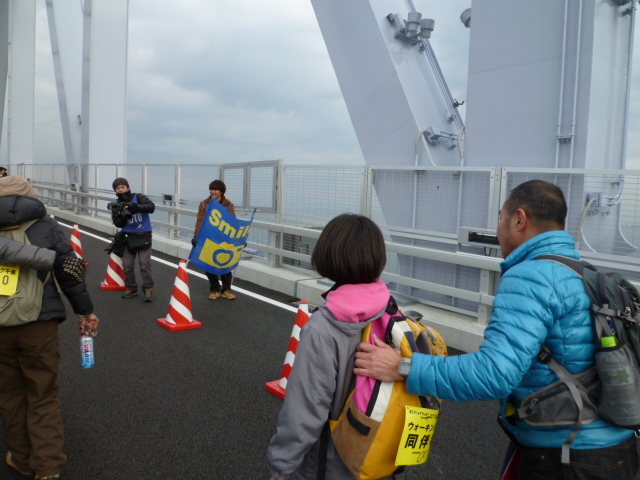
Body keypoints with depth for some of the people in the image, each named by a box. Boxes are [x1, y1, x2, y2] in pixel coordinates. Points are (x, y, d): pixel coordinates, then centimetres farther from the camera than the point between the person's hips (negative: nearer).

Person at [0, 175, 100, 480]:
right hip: (39, 325, -1)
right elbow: (70, 273, 1)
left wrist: (49, 259, -17)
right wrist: (86, 312, 11)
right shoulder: (47, 226, 1)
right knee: (43, 398, 9)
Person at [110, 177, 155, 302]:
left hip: (144, 236, -4)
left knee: (144, 265, -9)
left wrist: (136, 207, -34)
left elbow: (151, 207, -22)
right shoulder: (117, 205, 3)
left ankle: (148, 290, -1)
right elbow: (118, 224, -3)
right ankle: (132, 289, 20)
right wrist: (121, 216, -23)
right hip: (129, 237, 4)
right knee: (127, 265, 6)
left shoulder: (139, 197, -7)